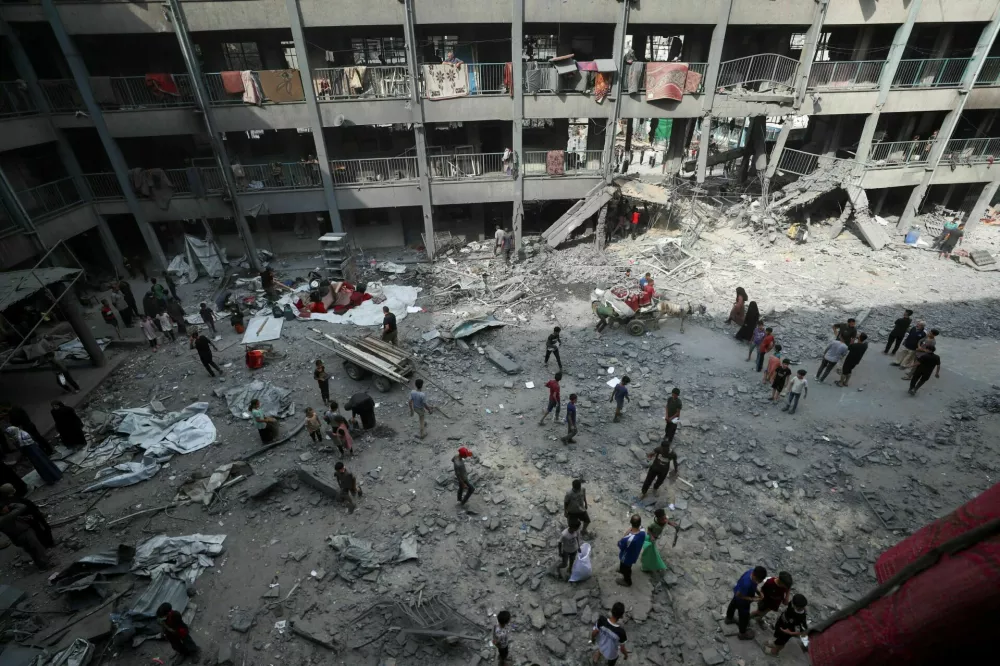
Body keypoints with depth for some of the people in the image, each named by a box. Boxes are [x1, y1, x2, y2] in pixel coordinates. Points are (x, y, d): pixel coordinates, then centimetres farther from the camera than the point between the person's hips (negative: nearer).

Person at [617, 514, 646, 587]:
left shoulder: (628, 539, -46)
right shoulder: (643, 531, -28)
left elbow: (619, 544, -26)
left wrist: (627, 532, -30)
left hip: (627, 557, -5)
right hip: (635, 554, 5)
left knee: (625, 568, 27)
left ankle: (627, 581, 53)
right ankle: (623, 570, 65)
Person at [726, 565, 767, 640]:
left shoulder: (752, 571, -26)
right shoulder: (747, 584, -47)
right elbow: (739, 595, -31)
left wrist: (758, 592, -12)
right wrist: (752, 599, -26)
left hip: (738, 591, 8)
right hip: (742, 600, -8)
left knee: (733, 604, 33)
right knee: (744, 616, 18)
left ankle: (729, 619, 62)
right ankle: (743, 633, 44)